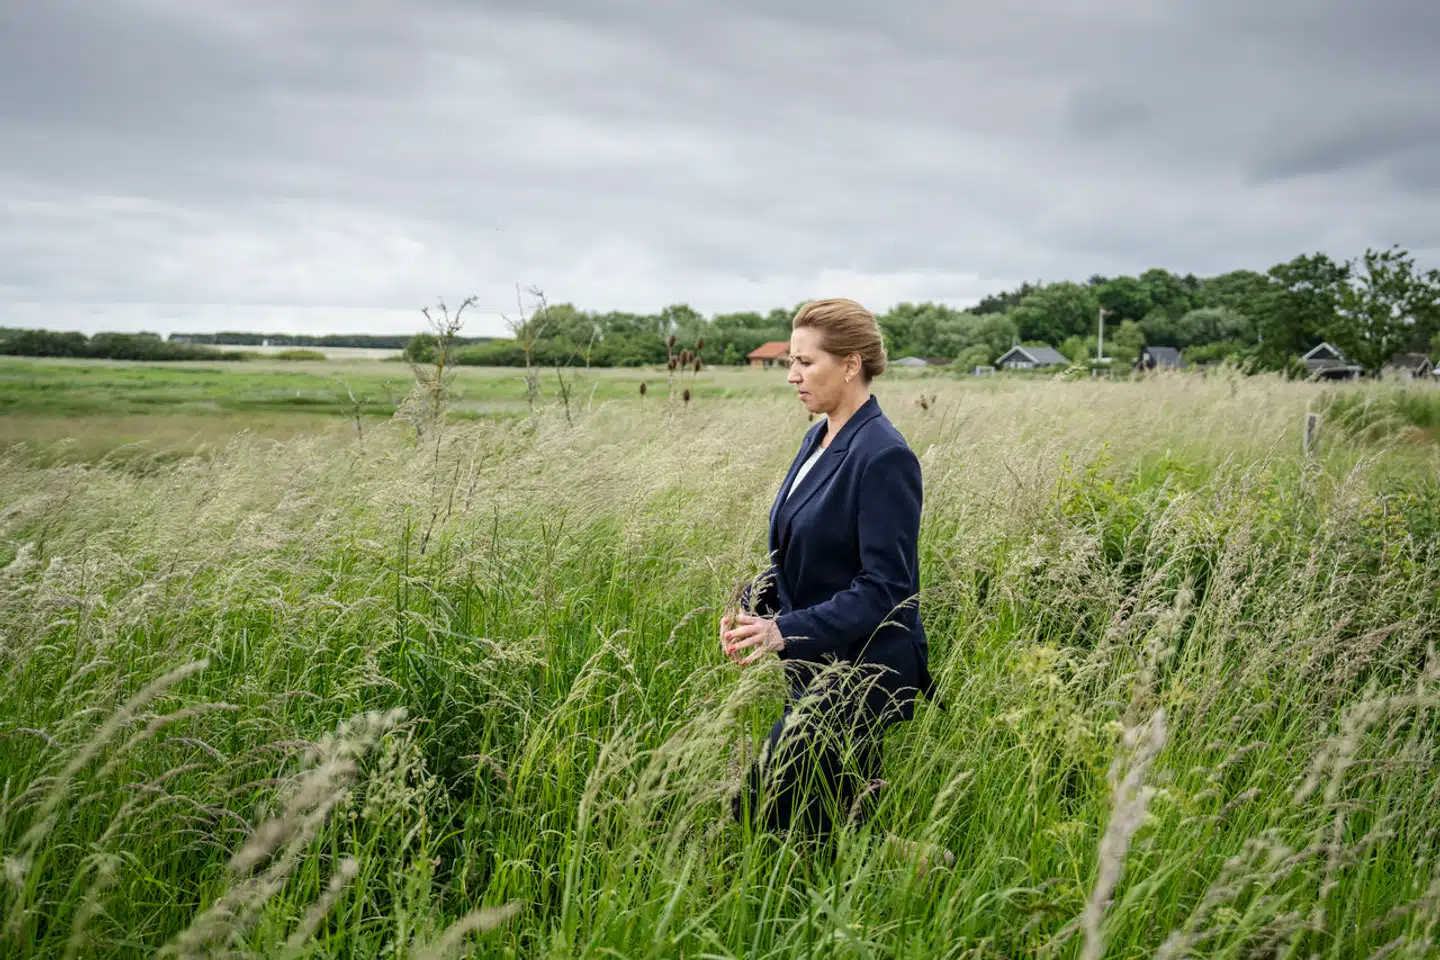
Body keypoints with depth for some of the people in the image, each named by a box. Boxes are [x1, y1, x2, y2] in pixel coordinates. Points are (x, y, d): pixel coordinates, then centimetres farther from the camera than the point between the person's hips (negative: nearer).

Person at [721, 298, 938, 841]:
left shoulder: (884, 456, -19)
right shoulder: (819, 438, 8)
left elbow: (886, 587, -22)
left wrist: (786, 631, -27)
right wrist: (752, 606, -1)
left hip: (861, 676, -9)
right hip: (817, 668, 9)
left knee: (760, 811, -11)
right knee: (839, 824, 17)